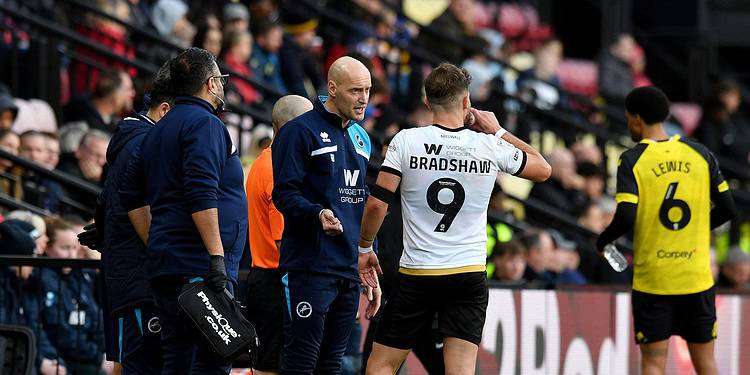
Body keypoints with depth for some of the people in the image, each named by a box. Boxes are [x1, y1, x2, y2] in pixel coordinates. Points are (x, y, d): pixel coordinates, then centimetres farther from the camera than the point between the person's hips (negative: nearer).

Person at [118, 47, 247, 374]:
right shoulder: (205, 124, -7)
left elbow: (131, 194, 24)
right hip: (199, 269, -9)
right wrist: (217, 258, -21)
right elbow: (202, 196, -19)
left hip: (164, 269, 9)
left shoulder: (159, 130, 21)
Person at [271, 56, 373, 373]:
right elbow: (284, 194, -12)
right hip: (310, 267, -7)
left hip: (350, 270, 7)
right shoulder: (300, 131, -5)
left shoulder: (360, 138, 19)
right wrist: (318, 214, -30)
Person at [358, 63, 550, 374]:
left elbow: (377, 203, -8)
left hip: (416, 274, -1)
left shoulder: (406, 141, -6)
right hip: (470, 275, 1)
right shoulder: (491, 147, -1)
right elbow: (543, 169, 17)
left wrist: (365, 248, 8)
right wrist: (498, 131, 21)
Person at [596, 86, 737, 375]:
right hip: (698, 279, 3)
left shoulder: (632, 160, -8)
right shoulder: (701, 154, 3)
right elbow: (728, 209, 5)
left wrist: (602, 241, 2)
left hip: (652, 281, -3)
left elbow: (626, 217, -18)